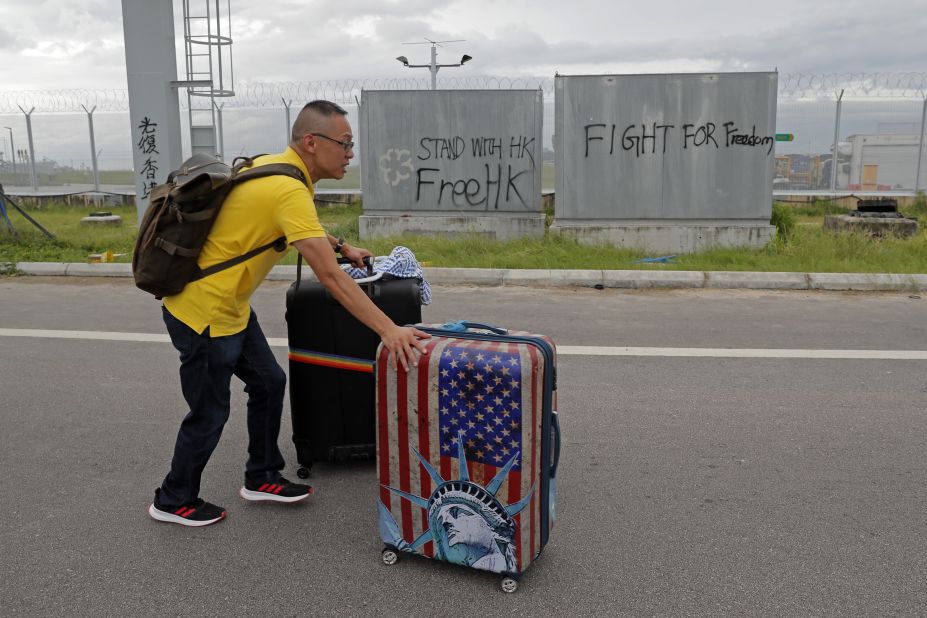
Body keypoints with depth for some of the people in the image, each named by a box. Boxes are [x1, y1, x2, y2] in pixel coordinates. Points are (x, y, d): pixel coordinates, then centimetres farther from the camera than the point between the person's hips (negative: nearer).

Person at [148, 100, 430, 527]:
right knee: (210, 414, 7)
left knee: (269, 383, 15)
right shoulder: (289, 190, -27)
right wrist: (388, 330, -35)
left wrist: (343, 247, 18)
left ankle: (261, 478, 31)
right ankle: (173, 501, 29)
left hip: (231, 307, 9)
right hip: (203, 314, -9)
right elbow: (329, 276, -33)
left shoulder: (273, 166, 3)